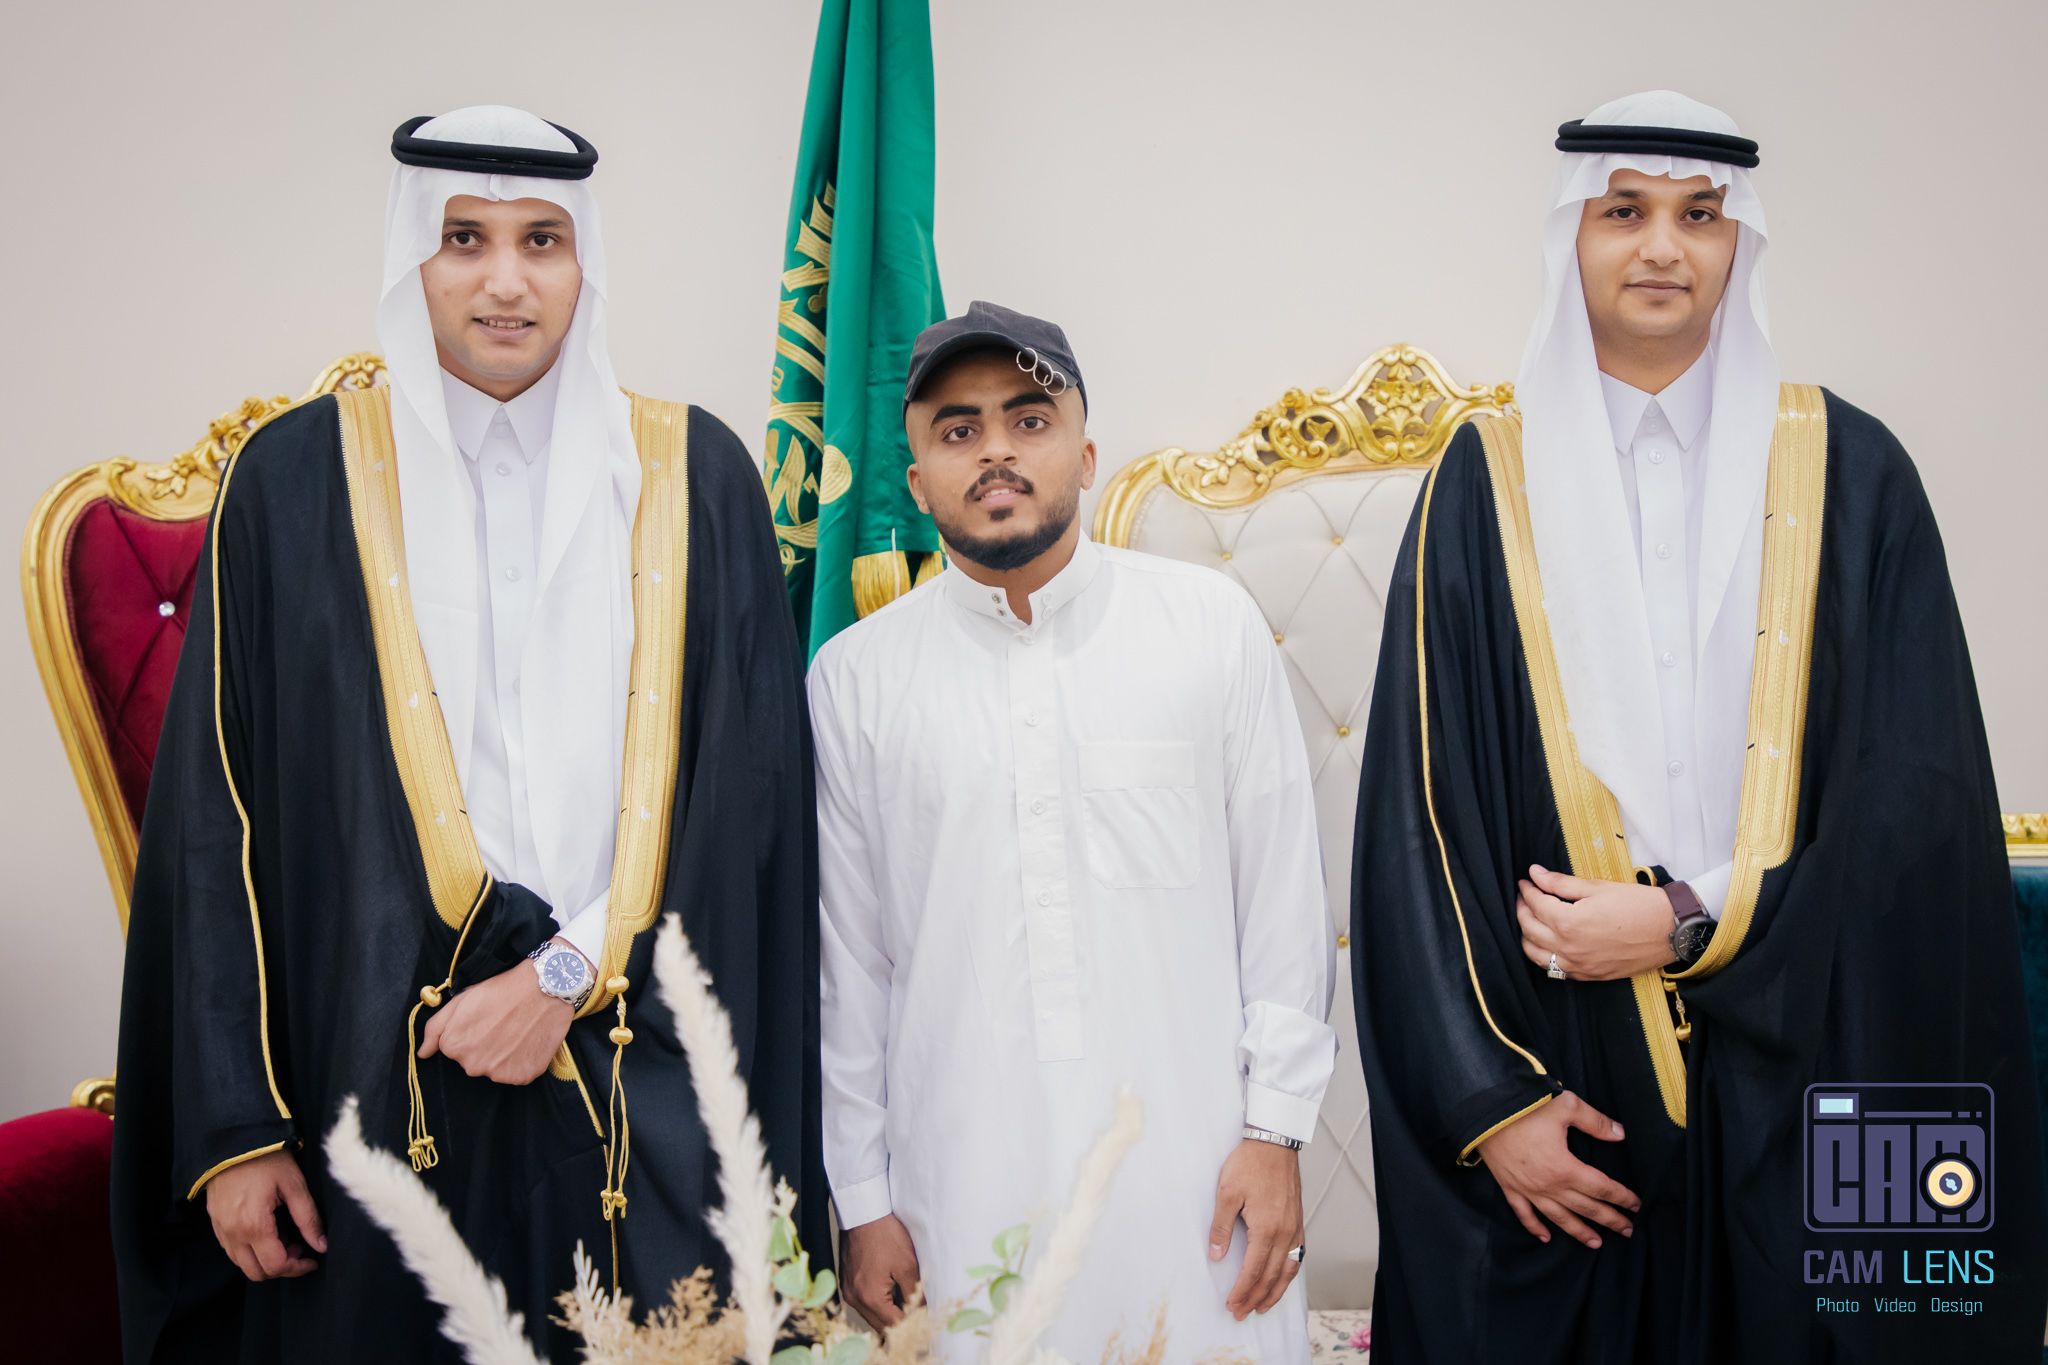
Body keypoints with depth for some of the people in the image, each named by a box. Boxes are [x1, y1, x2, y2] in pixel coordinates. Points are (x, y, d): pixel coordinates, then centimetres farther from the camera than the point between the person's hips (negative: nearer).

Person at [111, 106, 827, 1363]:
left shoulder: (695, 478, 3)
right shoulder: (299, 480, 2)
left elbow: (743, 788, 0)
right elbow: (219, 817, 1)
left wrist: (570, 973, -10)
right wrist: (233, 1122, -3)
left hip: (648, 1100, 1)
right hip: (382, 1083, 0)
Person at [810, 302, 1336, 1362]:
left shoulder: (1214, 625, 0)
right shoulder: (854, 676, 1)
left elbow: (1282, 893, 3)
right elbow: (847, 955, 5)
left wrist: (1274, 1128, 0)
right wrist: (862, 1199, 6)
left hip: (1189, 1175, 0)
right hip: (965, 1188, 1)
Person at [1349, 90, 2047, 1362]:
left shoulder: (1847, 470, 2)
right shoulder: (1489, 483, 1)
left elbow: (1921, 789, -3)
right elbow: (1423, 807, -3)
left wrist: (1694, 924, -12)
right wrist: (1490, 1097, -9)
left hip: (1801, 1078, 1)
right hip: (1563, 1072, 0)